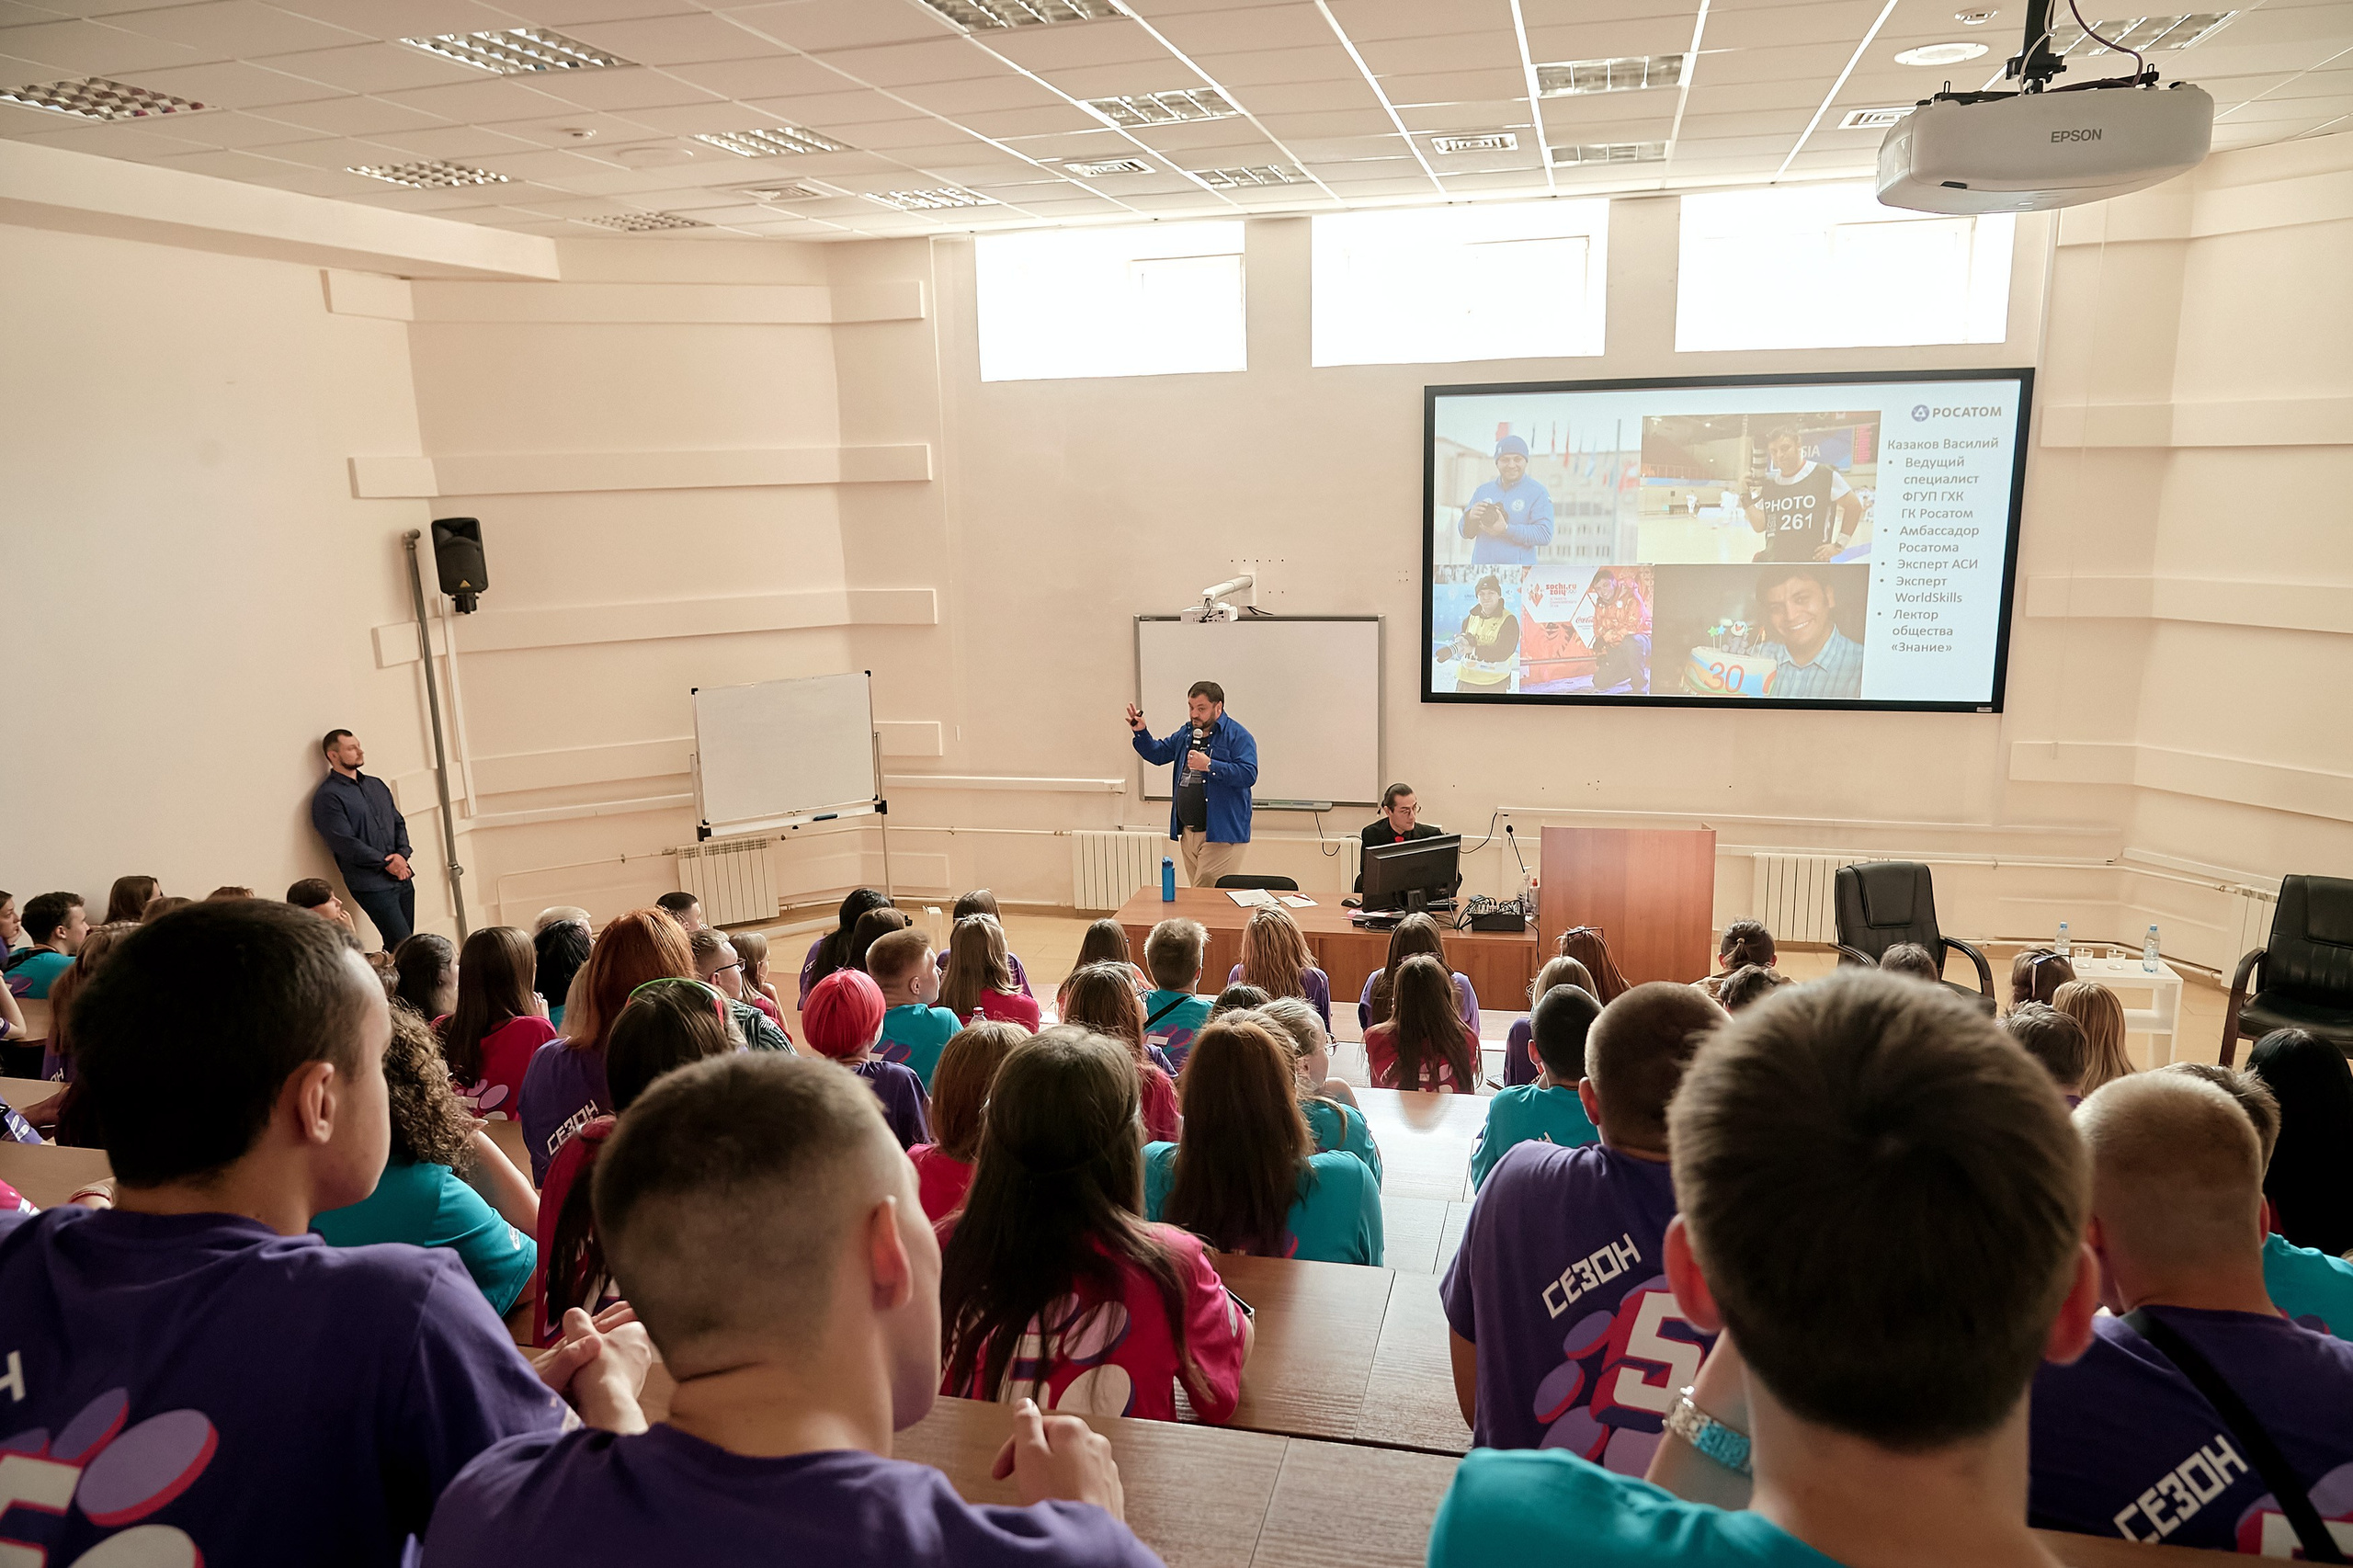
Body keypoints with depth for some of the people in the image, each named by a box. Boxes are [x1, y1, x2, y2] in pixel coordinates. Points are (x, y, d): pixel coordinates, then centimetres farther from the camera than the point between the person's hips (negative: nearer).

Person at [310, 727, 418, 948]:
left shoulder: (376, 785, 16)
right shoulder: (327, 796, -7)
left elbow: (398, 822, 16)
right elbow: (344, 843, -14)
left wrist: (402, 854, -3)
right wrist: (386, 863, -13)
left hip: (402, 878, 7)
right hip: (371, 885, -7)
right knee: (402, 947, -11)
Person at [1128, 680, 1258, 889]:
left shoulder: (1238, 736, -8)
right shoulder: (1185, 733, 15)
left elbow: (1249, 774, -20)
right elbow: (1157, 754, 26)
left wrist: (1209, 765, -26)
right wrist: (1140, 733, 8)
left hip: (1221, 834, -8)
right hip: (1188, 833, 8)